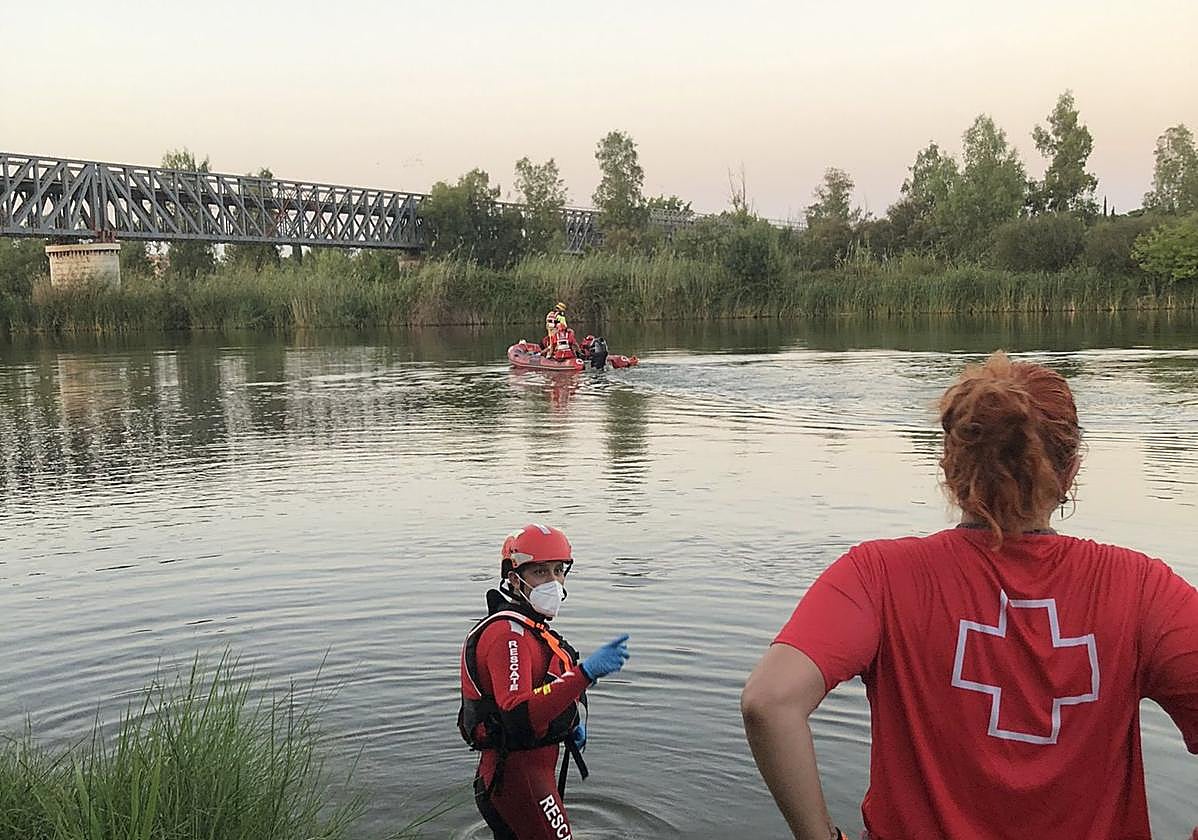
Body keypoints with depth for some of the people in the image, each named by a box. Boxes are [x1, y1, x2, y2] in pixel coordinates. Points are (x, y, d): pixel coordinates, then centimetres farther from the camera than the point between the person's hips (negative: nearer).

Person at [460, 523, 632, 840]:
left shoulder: (529, 626, 9)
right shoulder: (508, 633, -25)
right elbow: (518, 716, -37)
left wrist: (572, 721, 9)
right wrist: (586, 672, -45)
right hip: (519, 775, -10)